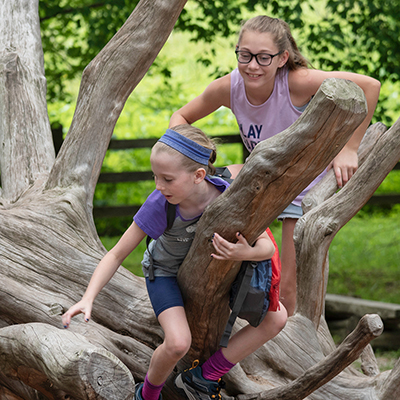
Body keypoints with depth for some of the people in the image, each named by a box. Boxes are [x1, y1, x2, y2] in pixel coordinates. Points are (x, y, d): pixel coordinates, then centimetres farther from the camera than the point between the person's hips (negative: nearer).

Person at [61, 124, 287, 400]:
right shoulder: (159, 204, -33)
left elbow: (267, 246, -23)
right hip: (165, 272, -3)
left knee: (276, 318, -11)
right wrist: (88, 299, -35)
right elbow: (117, 255, -23)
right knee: (178, 343, -30)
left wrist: (246, 253, -47)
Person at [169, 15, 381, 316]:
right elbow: (181, 117, -3)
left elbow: (369, 86, -34)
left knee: (290, 289, -7)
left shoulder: (297, 82, -34)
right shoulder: (229, 88, -20)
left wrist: (349, 149, -31)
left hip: (306, 185, -4)